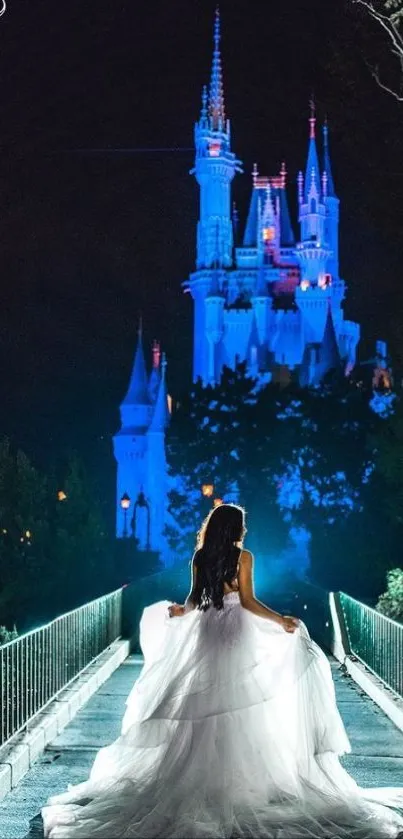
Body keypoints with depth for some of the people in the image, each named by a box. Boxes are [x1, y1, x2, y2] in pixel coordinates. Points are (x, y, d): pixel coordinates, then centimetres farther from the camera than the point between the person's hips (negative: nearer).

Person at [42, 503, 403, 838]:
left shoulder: (200, 557, 5)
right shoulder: (242, 556, -7)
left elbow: (194, 598, 8)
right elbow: (248, 602, -11)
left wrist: (180, 611, 28)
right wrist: (281, 620, -6)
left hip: (206, 631, 5)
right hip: (235, 632, -5)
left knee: (204, 702, 8)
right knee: (238, 702, -1)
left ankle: (201, 773, 11)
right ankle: (239, 775, 0)